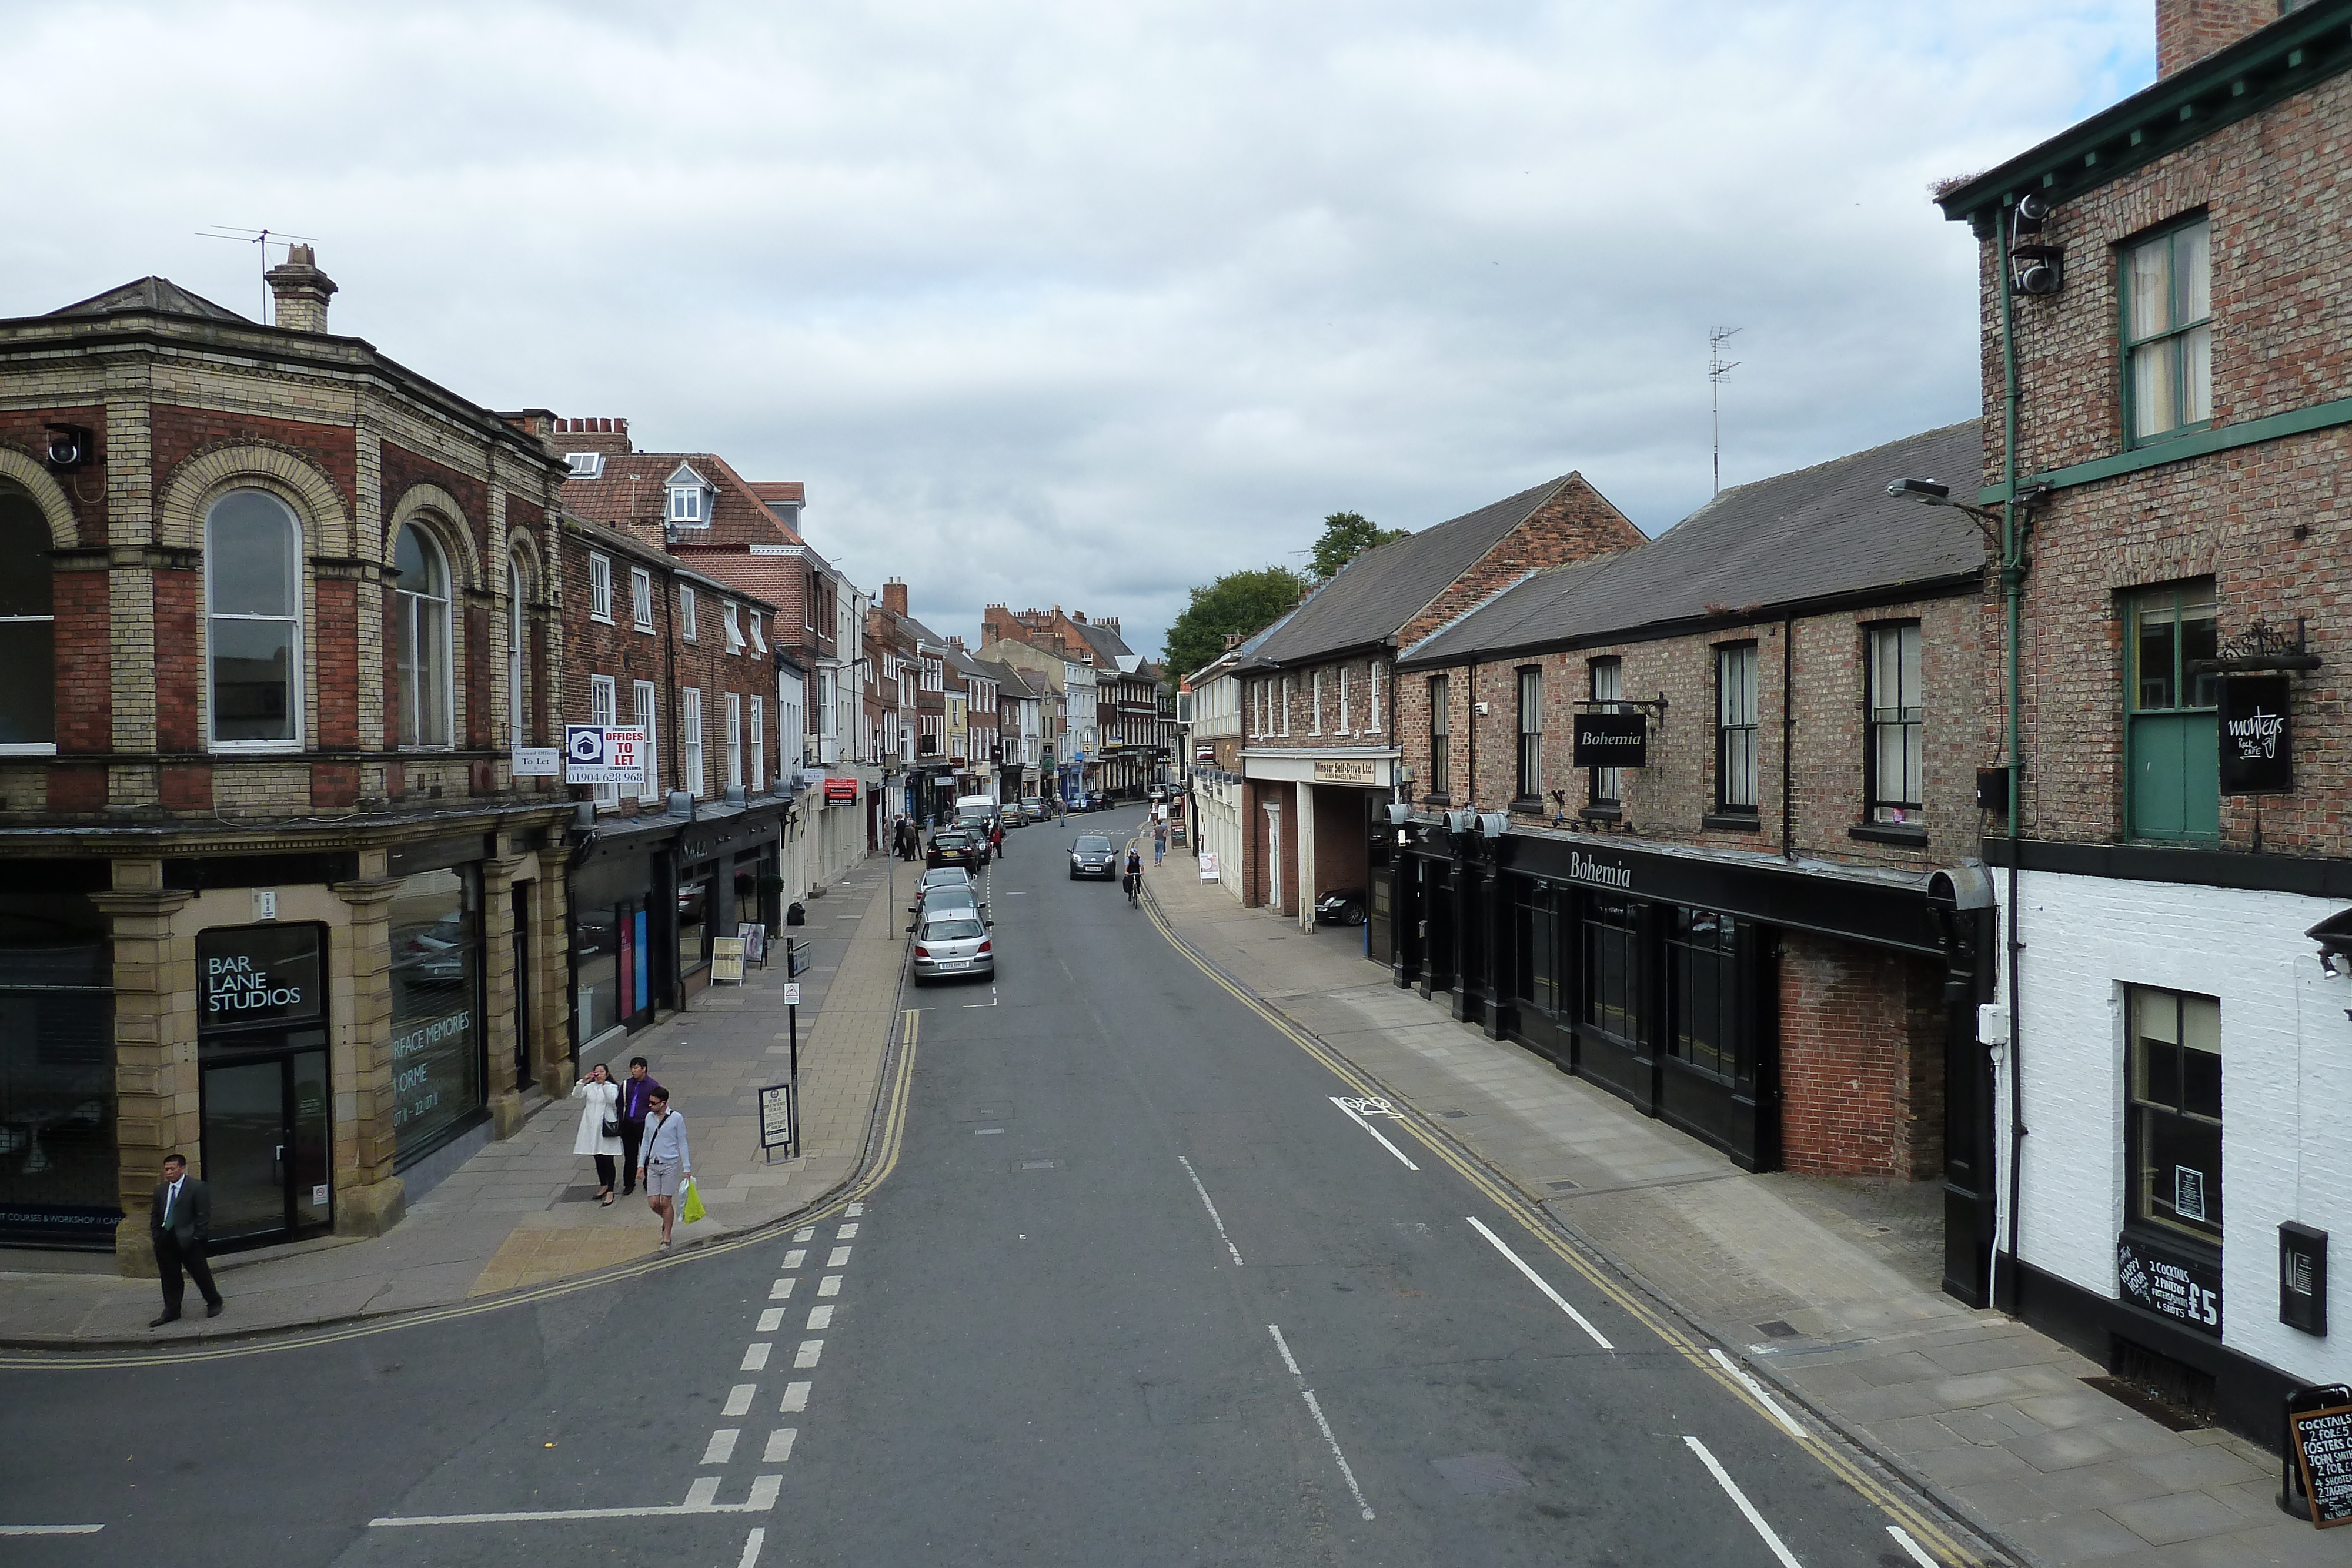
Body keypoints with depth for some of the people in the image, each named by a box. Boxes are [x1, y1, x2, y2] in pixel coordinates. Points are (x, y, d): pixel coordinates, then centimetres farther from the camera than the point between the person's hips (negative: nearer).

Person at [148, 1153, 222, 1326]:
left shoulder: (197, 1188, -9)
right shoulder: (161, 1190, 10)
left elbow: (204, 1215, -9)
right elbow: (155, 1215, 17)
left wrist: (197, 1237, -13)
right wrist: (156, 1236, 6)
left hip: (188, 1239, -5)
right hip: (165, 1239, 6)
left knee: (200, 1273, 4)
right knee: (169, 1277, 9)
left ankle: (214, 1303, 22)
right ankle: (171, 1312, 19)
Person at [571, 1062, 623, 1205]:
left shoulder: (612, 1087, -3)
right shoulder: (590, 1087, 8)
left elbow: (613, 1100, -21)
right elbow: (576, 1095, -6)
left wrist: (604, 1085, -25)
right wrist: (583, 1081, -17)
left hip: (607, 1128, -5)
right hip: (592, 1128, 5)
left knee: (608, 1160, -4)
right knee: (598, 1159, 15)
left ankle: (610, 1192, 0)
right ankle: (603, 1186, 31)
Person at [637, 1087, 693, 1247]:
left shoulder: (676, 1118, -9)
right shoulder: (649, 1117, 4)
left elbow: (682, 1143, -2)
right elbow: (646, 1142, 15)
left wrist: (686, 1168, -2)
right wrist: (641, 1165, 12)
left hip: (670, 1165, -4)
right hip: (653, 1166, 4)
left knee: (666, 1202, -1)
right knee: (653, 1203, 2)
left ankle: (667, 1237, 13)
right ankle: (667, 1220, 33)